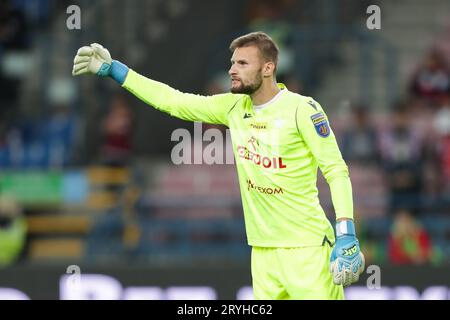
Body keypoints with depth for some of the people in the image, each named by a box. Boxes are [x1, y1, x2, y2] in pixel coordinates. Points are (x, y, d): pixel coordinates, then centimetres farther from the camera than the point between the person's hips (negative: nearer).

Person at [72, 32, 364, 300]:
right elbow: (173, 101, 11)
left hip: (306, 247, -6)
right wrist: (112, 69, 8)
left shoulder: (302, 109, -9)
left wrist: (346, 234, -19)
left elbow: (336, 170, -10)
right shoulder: (233, 107, 9)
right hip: (263, 250, 6)